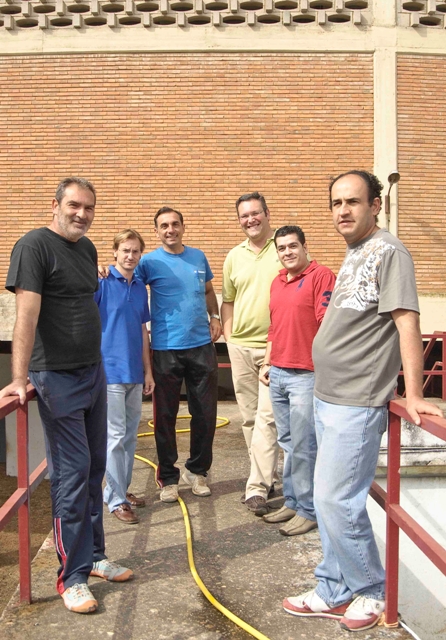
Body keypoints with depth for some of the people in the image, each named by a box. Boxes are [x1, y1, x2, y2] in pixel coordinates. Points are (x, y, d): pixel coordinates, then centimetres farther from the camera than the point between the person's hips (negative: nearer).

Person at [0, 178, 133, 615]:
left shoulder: (87, 248, 11)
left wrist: (97, 363, 17)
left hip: (93, 372, 8)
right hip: (57, 378, -7)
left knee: (94, 469, 13)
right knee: (72, 473, -2)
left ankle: (93, 556, 28)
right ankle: (71, 576, 12)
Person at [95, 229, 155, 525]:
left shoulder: (140, 288, 11)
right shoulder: (102, 283, -7)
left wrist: (148, 370, 14)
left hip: (135, 373, 6)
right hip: (110, 370, -6)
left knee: (130, 436, 14)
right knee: (115, 436, -1)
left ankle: (121, 489, 28)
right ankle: (116, 500, 10)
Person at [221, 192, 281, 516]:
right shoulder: (234, 256, 12)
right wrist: (229, 337, 9)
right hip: (240, 346, 5)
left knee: (266, 417, -8)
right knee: (249, 416, 12)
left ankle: (257, 487, -3)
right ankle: (266, 476, 27)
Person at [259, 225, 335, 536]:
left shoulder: (321, 276, -8)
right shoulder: (277, 282, 16)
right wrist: (267, 363, 19)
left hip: (306, 375, -7)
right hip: (278, 374, 7)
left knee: (303, 446, -1)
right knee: (287, 443, 14)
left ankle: (308, 510, 12)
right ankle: (292, 502, 26)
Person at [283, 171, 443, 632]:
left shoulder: (388, 252, -11)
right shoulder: (353, 256, 15)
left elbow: (406, 322, -18)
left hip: (357, 403, -9)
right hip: (327, 398, 9)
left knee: (336, 501, -4)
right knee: (330, 500, 14)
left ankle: (371, 591, 19)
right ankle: (335, 593, 28)